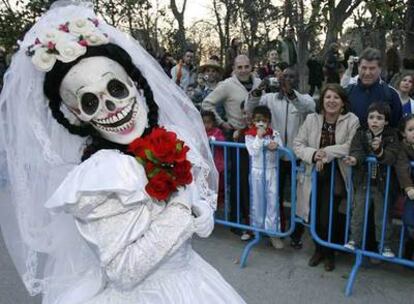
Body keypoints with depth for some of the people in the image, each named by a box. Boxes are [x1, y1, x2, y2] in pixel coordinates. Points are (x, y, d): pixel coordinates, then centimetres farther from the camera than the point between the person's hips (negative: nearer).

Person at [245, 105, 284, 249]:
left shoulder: (275, 134, 0)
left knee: (272, 201, 1)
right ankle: (256, 228, 26)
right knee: (257, 201, 10)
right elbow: (253, 152, -17)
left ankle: (273, 232, 10)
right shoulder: (250, 135, -4)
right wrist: (259, 137, -20)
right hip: (257, 171, -1)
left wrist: (276, 146, -25)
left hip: (271, 171, 1)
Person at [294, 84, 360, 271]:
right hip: (313, 175, 3)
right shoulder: (312, 119, 0)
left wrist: (326, 153, -22)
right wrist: (313, 154, -19)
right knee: (314, 216, 6)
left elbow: (351, 146, -19)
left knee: (328, 218, -5)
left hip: (335, 177, -2)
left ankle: (329, 253, 24)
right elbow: (297, 144, -2)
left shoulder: (351, 120, -8)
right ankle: (319, 249, 35)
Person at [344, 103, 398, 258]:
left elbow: (392, 157, -19)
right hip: (363, 182, 1)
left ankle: (385, 245, 26)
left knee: (383, 216, 11)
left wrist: (379, 151, -38)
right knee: (357, 214, 10)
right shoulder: (361, 134, -3)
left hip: (383, 184, -1)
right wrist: (354, 159, -39)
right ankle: (354, 240, 26)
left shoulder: (391, 136, -6)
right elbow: (356, 150, -17)